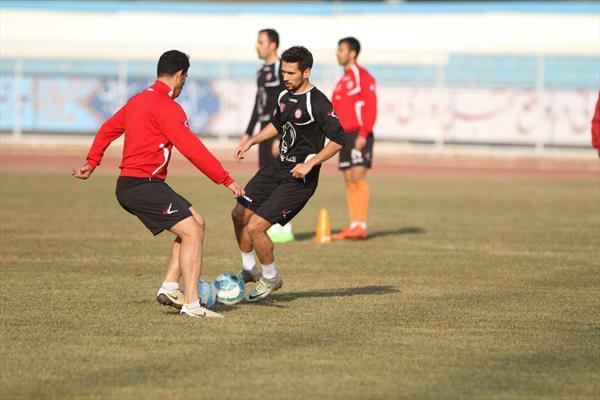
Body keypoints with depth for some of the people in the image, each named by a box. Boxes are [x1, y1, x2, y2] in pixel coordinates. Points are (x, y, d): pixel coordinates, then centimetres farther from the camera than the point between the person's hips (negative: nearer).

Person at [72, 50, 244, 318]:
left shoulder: (138, 100, 17)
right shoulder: (166, 106, -14)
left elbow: (108, 129, 27)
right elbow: (192, 149, -19)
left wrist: (92, 163, 32)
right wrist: (226, 180, -17)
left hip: (129, 185, 10)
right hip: (144, 184, -10)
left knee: (196, 222, 13)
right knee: (192, 232, -12)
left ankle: (169, 288, 9)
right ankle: (191, 305, -16)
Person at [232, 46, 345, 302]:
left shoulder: (317, 103, -18)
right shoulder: (285, 96, 7)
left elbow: (337, 140, -19)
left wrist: (310, 163, -25)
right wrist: (251, 142, 16)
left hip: (300, 178, -9)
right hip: (279, 168, 9)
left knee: (255, 227, -13)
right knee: (239, 215, 12)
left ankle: (270, 278, 11)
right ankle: (250, 270, 31)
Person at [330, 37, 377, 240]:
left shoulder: (362, 76, -7)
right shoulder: (342, 80, 20)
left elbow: (371, 107, -14)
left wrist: (363, 134, -20)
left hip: (358, 135, -9)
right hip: (344, 135, 9)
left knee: (358, 176, -13)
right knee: (349, 181, 5)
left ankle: (361, 226, -16)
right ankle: (353, 226, 6)